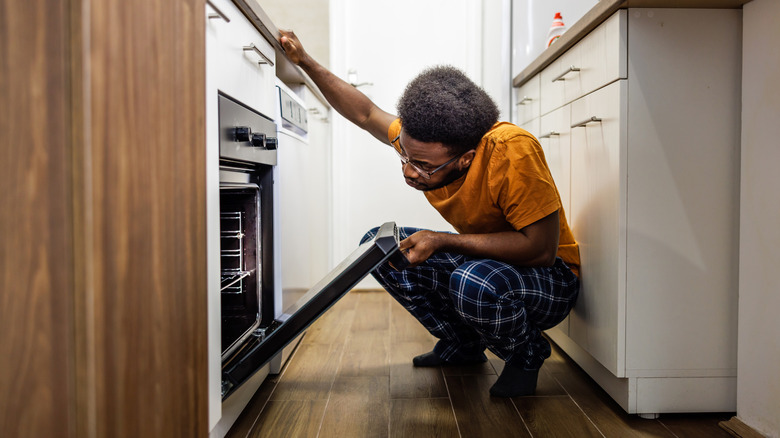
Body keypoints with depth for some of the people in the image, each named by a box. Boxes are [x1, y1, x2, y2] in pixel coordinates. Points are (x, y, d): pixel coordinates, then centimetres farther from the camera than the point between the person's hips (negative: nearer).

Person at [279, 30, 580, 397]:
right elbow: (366, 113, 4)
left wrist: (442, 241, -32)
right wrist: (306, 62, -3)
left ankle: (527, 356, -2)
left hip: (549, 276, -6)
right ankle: (462, 346, 11)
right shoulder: (421, 139, -14)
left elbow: (542, 248, -32)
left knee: (474, 281, -39)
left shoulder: (512, 151, -33)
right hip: (477, 261, 7)